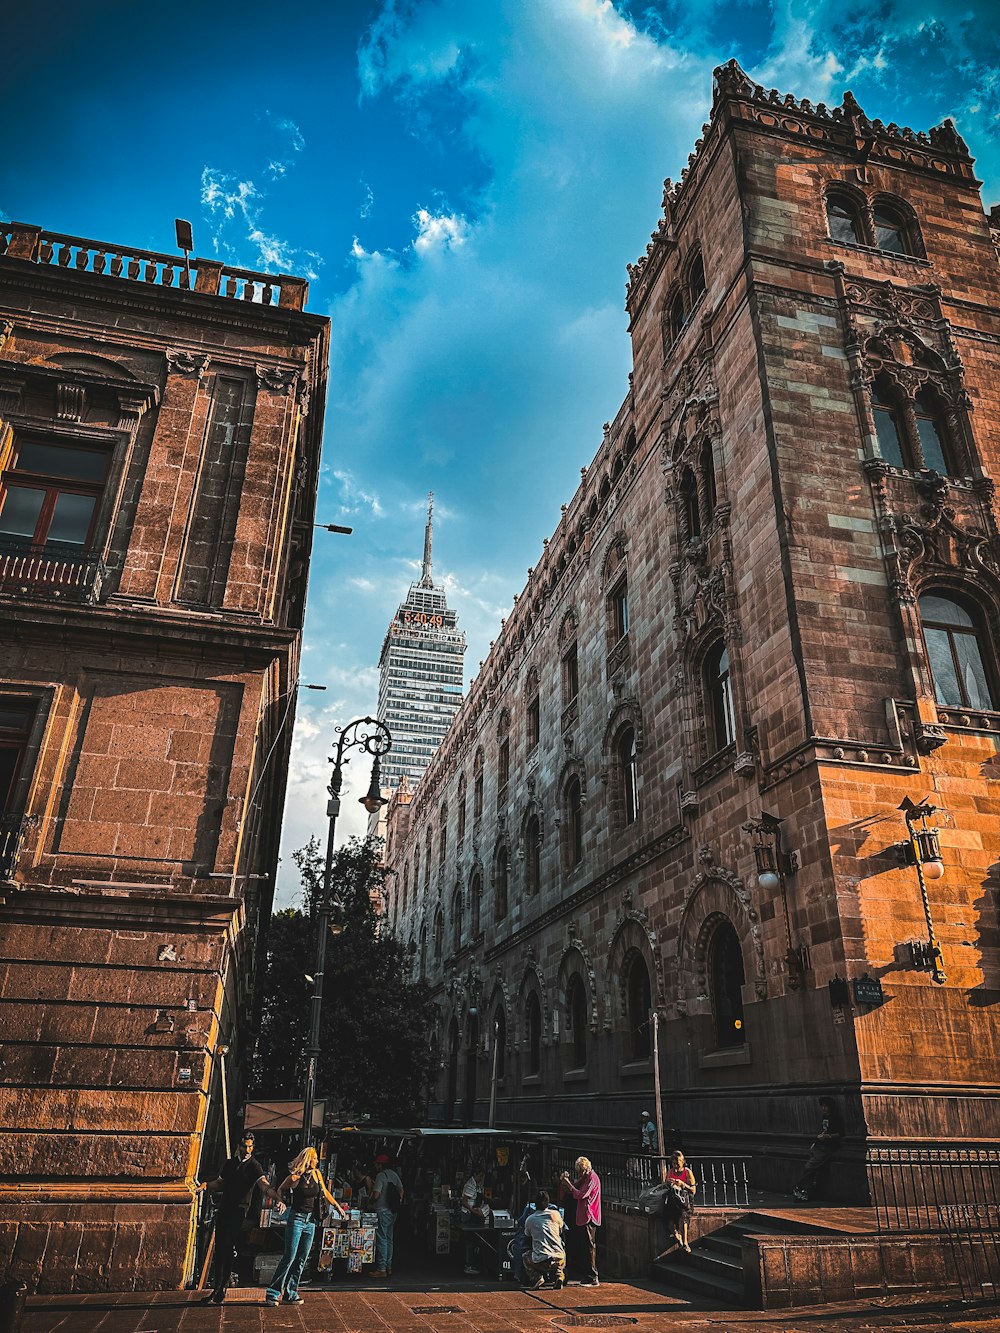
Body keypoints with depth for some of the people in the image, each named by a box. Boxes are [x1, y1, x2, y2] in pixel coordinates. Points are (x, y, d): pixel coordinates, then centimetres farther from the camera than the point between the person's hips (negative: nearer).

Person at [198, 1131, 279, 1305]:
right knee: (219, 1248, 8)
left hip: (238, 1211, -5)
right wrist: (206, 1184, -1)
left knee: (228, 1249, -8)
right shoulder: (230, 1163, 13)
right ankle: (217, 1287, 20)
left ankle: (221, 1290, 2)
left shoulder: (254, 1166, -5)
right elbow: (220, 1183, 21)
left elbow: (264, 1184, -18)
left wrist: (277, 1198, -36)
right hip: (223, 1209, 5)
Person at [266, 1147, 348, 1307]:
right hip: (296, 1218, -6)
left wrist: (337, 1207, 23)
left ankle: (290, 1294, 14)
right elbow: (280, 1191, 6)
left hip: (311, 1220, 6)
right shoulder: (294, 1177, -12)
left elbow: (325, 1192, 18)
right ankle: (273, 1293, 0)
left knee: (302, 1259, 6)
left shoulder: (317, 1173, 4)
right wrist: (282, 1202, -9)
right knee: (289, 1257, -8)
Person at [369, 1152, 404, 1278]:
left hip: (382, 1210, -8)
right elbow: (401, 1190, 16)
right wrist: (398, 1203, 19)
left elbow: (376, 1194, -20)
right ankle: (388, 1267, 19)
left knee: (381, 1239, -4)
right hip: (393, 1211, 8)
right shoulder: (394, 1174, 10)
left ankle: (381, 1269, -2)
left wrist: (371, 1202, -1)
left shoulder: (381, 1175, -15)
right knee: (389, 1239, 14)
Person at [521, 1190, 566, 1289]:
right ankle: (559, 1276, 8)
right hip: (558, 1259, 1)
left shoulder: (529, 1219, 4)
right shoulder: (555, 1214, 5)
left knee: (526, 1257, 31)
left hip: (540, 1262, -1)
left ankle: (537, 1277, 3)